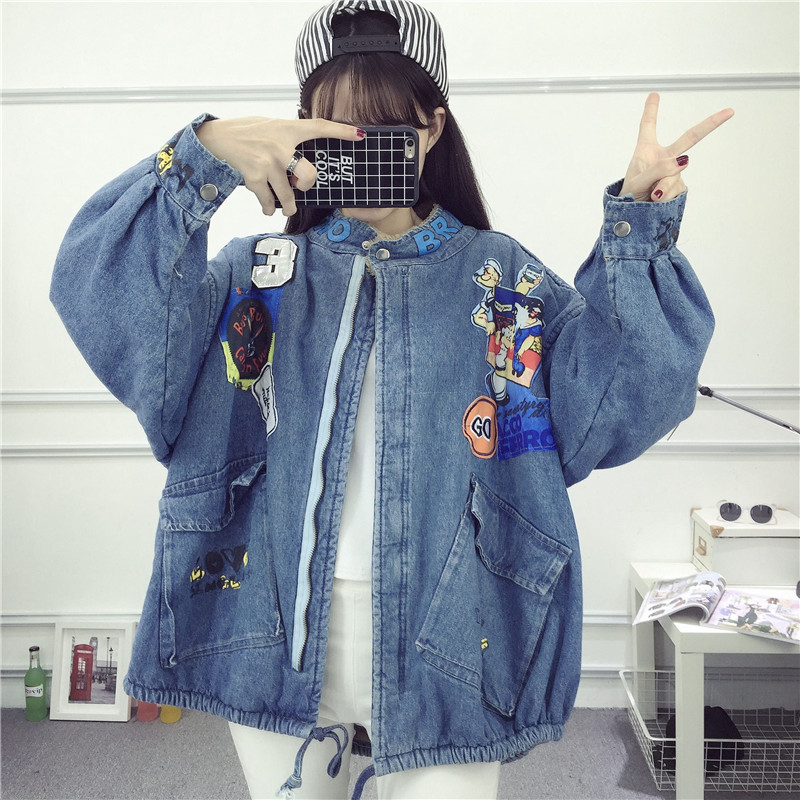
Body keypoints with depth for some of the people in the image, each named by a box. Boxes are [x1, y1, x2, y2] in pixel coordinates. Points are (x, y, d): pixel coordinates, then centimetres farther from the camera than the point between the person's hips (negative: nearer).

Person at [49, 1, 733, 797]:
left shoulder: (502, 277, 3)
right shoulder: (259, 273, 3)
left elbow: (609, 402, -8)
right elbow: (105, 302, -11)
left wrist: (641, 230, -17)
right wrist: (204, 160, -21)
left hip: (445, 646, 0)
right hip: (277, 638, 2)